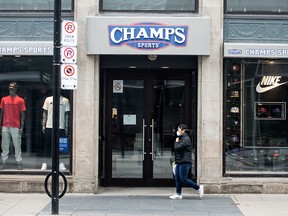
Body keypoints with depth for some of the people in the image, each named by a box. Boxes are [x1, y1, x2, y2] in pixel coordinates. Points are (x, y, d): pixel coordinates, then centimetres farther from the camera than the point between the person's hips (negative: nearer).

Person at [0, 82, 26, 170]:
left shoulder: (20, 100, 0)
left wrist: (22, 127, -7)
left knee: (17, 145, -1)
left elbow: (22, 114, 0)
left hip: (16, 126, -3)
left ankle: (19, 163, 4)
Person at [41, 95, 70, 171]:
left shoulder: (65, 100, 5)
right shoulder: (48, 99, 8)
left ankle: (61, 164, 6)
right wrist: (43, 125, 4)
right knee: (47, 145, 3)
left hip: (61, 127, -1)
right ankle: (45, 163, 8)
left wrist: (66, 127, 0)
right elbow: (45, 113, 10)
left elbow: (67, 114, 5)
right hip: (49, 127, 1)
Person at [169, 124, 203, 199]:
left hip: (184, 162, -10)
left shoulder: (186, 139, -13)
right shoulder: (182, 138, 19)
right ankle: (178, 194, 10)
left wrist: (176, 141, -6)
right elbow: (176, 149, 19)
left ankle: (198, 188, 1)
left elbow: (177, 147, -22)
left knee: (184, 179, -9)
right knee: (177, 179, 7)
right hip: (179, 162, 10)